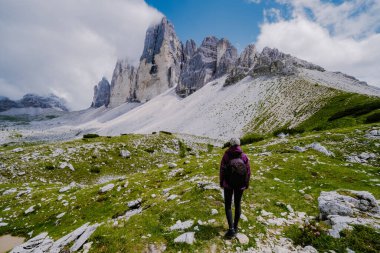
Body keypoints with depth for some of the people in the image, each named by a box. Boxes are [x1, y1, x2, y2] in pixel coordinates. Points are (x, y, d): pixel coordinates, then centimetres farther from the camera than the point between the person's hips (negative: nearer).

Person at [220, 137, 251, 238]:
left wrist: (221, 183, 4)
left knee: (228, 205, 11)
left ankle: (231, 228, 3)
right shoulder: (244, 156, -8)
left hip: (228, 184, -2)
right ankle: (235, 227, 28)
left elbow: (222, 170, -10)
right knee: (237, 204, 18)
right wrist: (246, 184, 10)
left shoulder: (226, 155, -14)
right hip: (240, 185, 3)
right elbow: (248, 171, -4)